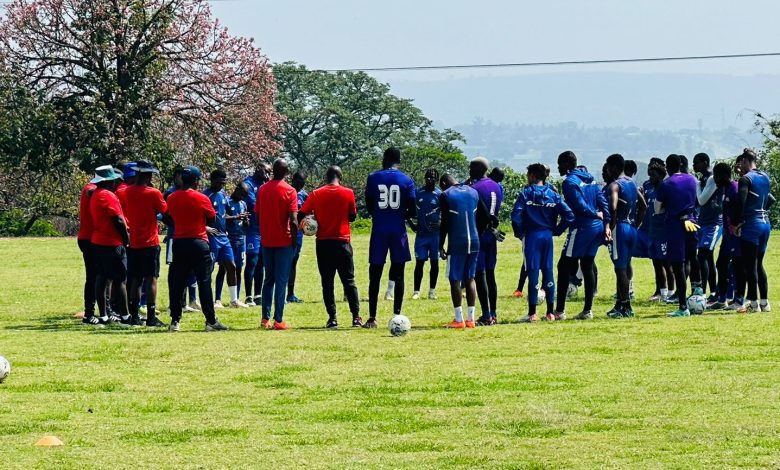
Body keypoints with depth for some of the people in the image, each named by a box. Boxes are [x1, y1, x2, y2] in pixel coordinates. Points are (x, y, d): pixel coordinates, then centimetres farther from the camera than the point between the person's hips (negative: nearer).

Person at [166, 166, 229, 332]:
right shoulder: (201, 198, -9)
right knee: (204, 282, -1)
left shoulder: (172, 198, 2)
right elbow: (213, 219, 1)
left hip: (179, 242, 3)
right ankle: (211, 321, -2)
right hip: (198, 242, -3)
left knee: (176, 283, 7)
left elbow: (170, 218, 12)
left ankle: (175, 320, 4)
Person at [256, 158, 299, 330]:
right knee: (281, 281, -2)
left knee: (268, 280, 13)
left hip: (266, 242, 4)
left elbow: (257, 215, 7)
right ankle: (278, 320, -5)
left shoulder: (262, 190, 4)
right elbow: (293, 220, -15)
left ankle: (265, 319, 10)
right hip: (284, 242, -4)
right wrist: (294, 239, -4)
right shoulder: (289, 191, -10)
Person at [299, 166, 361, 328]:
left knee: (327, 282, 5)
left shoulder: (316, 194, -2)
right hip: (342, 242, 0)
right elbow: (352, 217, 5)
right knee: (349, 281, 6)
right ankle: (356, 317, 0)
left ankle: (332, 318, -1)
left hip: (323, 242, 0)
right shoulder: (348, 193, -3)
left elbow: (301, 215, -4)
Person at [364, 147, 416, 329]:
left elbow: (369, 207, 5)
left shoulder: (373, 178, 0)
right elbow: (412, 210, -1)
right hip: (398, 231, 0)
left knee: (375, 275, 4)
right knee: (398, 275, 7)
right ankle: (397, 316, 2)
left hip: (379, 230, 0)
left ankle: (372, 318, -1)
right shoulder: (406, 181, 0)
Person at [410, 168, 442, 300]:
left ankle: (432, 290, 15)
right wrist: (411, 224, -2)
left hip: (435, 234, 0)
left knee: (434, 262, 6)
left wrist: (440, 223, -16)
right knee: (420, 262, 0)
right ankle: (416, 291, 3)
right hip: (421, 233, 1)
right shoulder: (418, 193, 2)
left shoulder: (440, 195, -2)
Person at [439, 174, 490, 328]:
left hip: (456, 243, -5)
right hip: (474, 242, 5)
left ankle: (459, 319, -3)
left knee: (455, 280, 1)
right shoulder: (473, 192, 10)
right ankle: (470, 319, 10)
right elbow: (485, 217, 10)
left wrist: (441, 246, -2)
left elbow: (445, 223, -8)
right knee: (470, 279, 12)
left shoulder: (446, 195, -5)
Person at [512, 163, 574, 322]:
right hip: (548, 236, 4)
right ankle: (550, 312, 10)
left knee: (533, 272, -3)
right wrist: (556, 230, 9)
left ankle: (532, 313, -3)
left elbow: (516, 215, -16)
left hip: (531, 236, -4)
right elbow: (569, 215, -1)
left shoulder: (526, 193, -5)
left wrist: (519, 233, -2)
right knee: (548, 272, 8)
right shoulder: (553, 195, 6)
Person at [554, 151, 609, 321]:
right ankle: (587, 310, 11)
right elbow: (603, 201, 11)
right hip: (598, 228, 8)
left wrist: (595, 215, -4)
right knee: (587, 267, 12)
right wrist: (606, 224, 6)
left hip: (581, 228, -8)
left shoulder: (570, 181, -10)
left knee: (564, 267, -1)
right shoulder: (591, 179, 15)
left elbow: (579, 205, -18)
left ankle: (560, 310, -4)